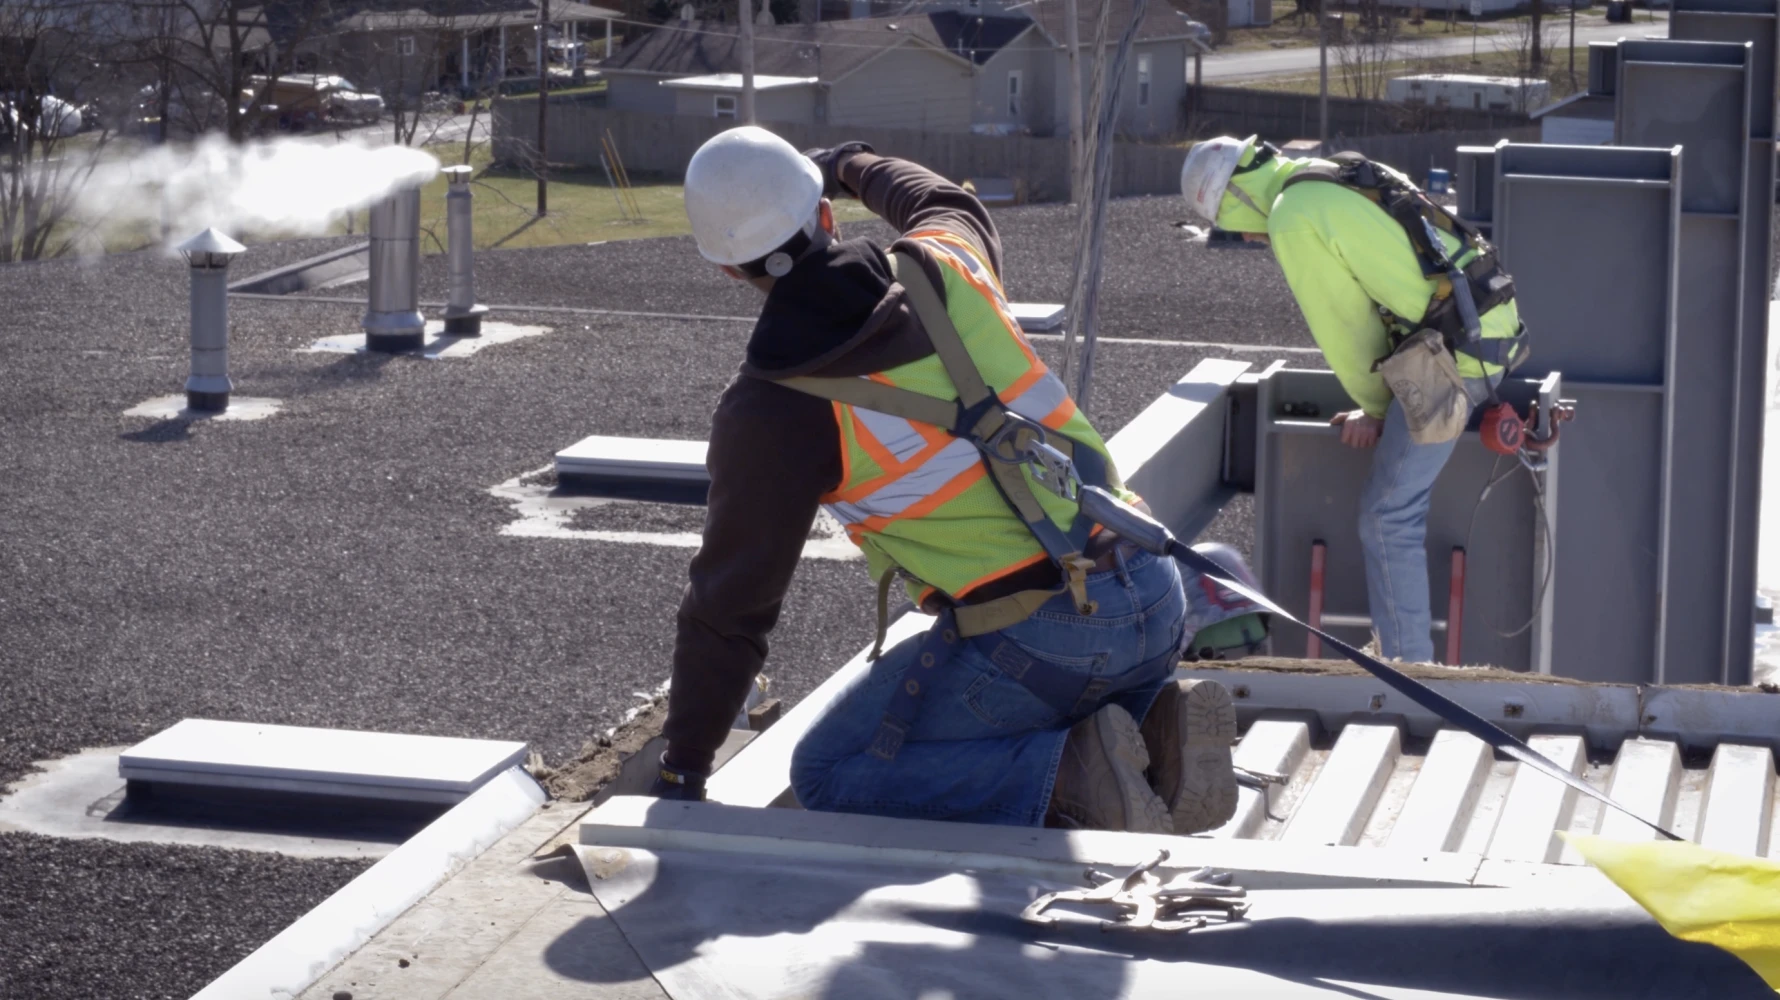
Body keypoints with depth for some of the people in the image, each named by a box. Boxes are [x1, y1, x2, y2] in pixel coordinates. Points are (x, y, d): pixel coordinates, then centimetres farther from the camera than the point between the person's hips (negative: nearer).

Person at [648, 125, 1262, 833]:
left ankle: (1067, 779, -10)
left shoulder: (770, 411, -7)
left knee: (828, 774, 6)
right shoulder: (944, 267, 6)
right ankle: (1156, 723, 5)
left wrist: (681, 772, 11)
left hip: (1035, 639, -7)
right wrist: (856, 167, 54)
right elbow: (949, 204, 35)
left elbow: (730, 608, 0)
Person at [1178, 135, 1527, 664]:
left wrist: (1374, 407, 8)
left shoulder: (1293, 220, -10)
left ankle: (1407, 664, 1)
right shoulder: (1338, 180, 19)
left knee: (1389, 515, -4)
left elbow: (1343, 329, -6)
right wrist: (1377, 403, 21)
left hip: (1449, 355, -10)